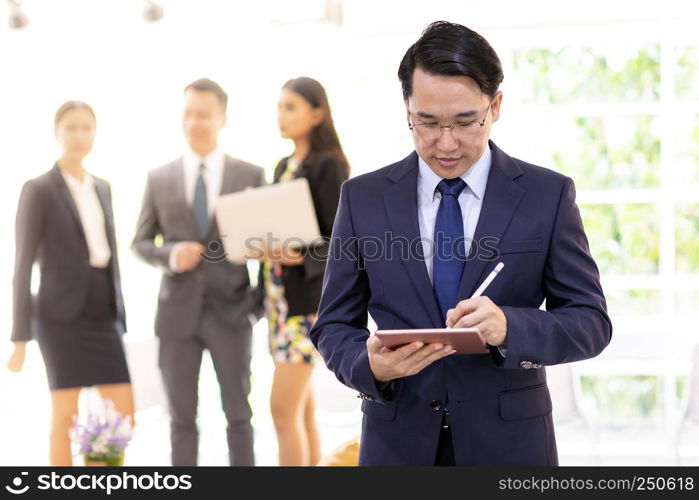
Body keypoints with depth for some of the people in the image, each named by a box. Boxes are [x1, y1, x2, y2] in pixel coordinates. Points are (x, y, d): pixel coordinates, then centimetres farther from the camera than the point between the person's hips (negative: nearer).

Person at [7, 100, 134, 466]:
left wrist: (120, 318, 15)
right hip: (62, 315, -6)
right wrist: (20, 337, -10)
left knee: (124, 415, 1)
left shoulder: (102, 188, 15)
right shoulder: (38, 189, -4)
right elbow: (23, 266, -6)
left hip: (103, 315, 6)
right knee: (65, 418, -3)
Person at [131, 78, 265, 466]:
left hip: (230, 310, -1)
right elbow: (141, 243, 8)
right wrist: (170, 255, -12)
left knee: (238, 415, 7)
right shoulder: (159, 179, 6)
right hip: (178, 311, 1)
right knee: (182, 418, 8)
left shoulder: (251, 176, 3)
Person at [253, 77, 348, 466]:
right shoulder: (284, 167, 15)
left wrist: (301, 257, -28)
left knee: (284, 409, -9)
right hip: (280, 298, 8)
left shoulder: (328, 166, -9)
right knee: (302, 410, 10)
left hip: (307, 301, -8)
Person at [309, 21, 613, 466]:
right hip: (397, 442, 1)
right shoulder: (363, 198, 0)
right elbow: (334, 326, 3)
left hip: (509, 444, 0)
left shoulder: (548, 195, -4)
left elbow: (591, 321, -5)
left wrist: (509, 326, -24)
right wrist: (371, 365, -20)